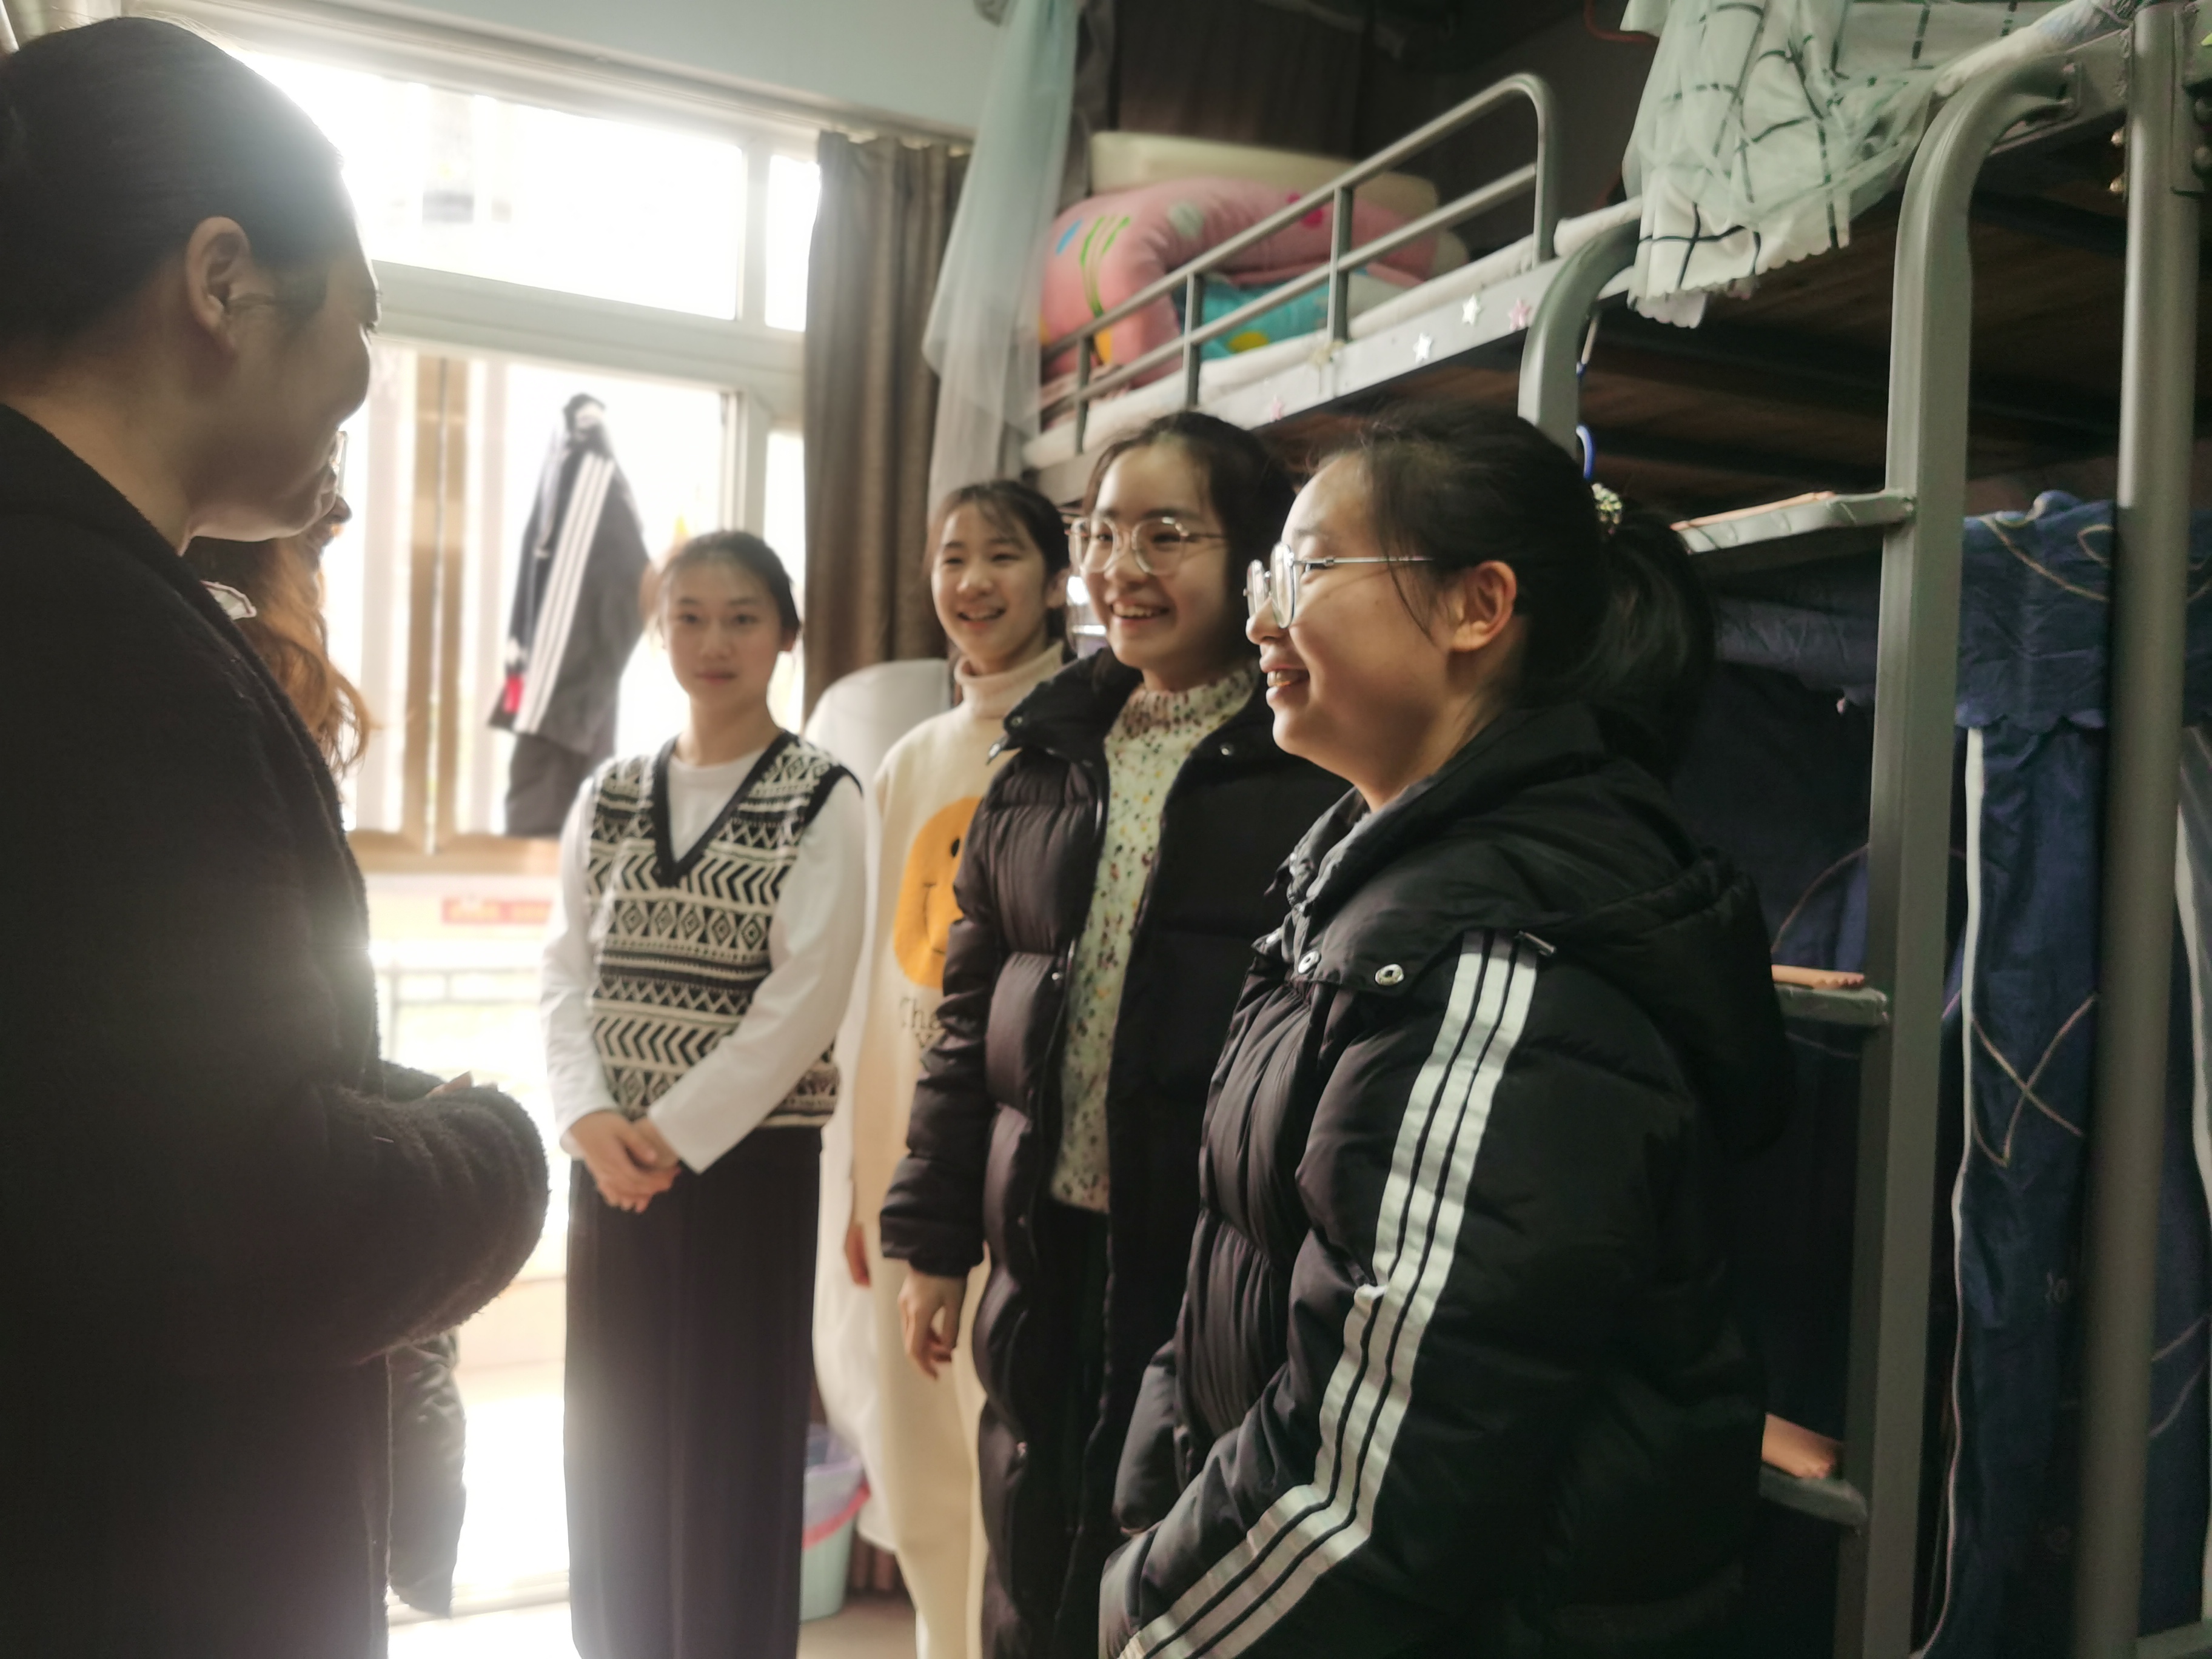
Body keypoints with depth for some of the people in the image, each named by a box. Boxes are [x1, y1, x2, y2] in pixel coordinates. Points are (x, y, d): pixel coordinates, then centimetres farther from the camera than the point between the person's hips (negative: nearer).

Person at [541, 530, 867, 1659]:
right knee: (613, 1441, 12)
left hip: (750, 1159, -4)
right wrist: (589, 1118, -11)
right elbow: (567, 973, 4)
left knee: (734, 1440, 4)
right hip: (610, 1160, 4)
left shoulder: (822, 800, -5)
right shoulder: (608, 797, 8)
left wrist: (675, 1132, -15)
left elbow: (805, 996, -12)